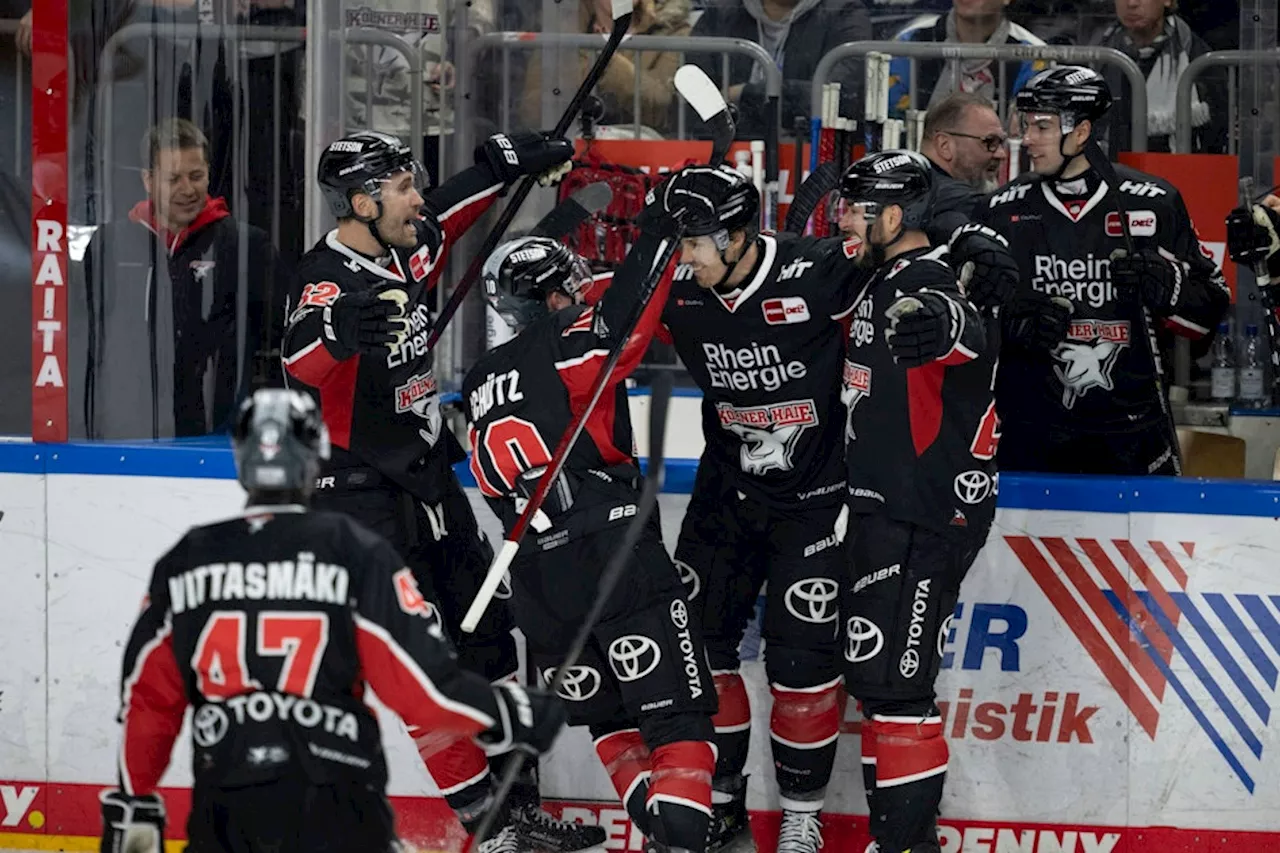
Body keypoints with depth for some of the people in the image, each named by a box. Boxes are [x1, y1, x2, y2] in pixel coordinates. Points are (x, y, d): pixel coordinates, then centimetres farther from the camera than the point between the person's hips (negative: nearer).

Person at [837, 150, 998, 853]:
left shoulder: (927, 287, -18)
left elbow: (970, 340, -43)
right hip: (884, 509, 11)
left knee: (890, 677, -13)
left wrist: (942, 328, -63)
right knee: (869, 671, 15)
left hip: (927, 518, -11)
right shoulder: (881, 283, 14)